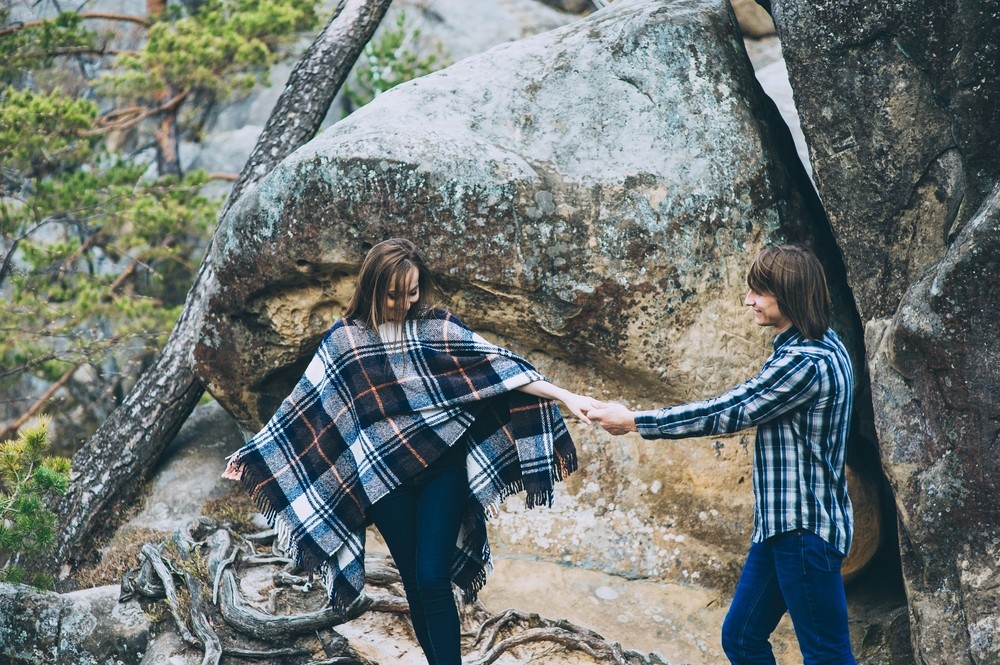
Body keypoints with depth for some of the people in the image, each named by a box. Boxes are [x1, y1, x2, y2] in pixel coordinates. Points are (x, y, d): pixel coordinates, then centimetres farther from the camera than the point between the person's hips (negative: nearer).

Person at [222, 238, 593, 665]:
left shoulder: (438, 327, 0)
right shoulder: (343, 340, 1)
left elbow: (497, 367, -5)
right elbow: (303, 407, 7)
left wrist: (565, 396, -13)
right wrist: (252, 455, 8)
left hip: (442, 468, -1)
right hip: (385, 479, 1)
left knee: (433, 581, -12)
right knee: (415, 585, 6)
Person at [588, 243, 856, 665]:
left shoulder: (806, 362, -20)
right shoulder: (816, 347, 12)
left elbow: (726, 413, -17)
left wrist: (634, 422, -11)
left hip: (805, 528, -10)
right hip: (781, 523, 10)